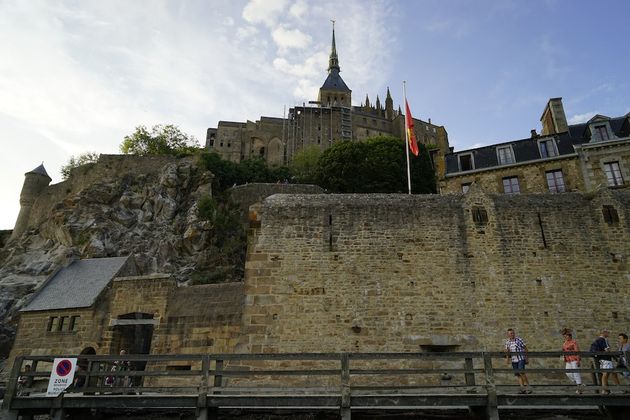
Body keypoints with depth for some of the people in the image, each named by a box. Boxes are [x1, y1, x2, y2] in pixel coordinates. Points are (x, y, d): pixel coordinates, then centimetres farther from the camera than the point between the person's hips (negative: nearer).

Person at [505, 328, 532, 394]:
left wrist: (527, 358, -2)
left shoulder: (519, 339, -8)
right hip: (514, 360, 5)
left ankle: (527, 386, -2)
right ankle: (522, 388, 7)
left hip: (521, 359, -5)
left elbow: (525, 348, -2)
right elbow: (507, 351, 15)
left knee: (521, 372, -16)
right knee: (517, 374, 3)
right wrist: (507, 358, 6)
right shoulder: (507, 342, 4)